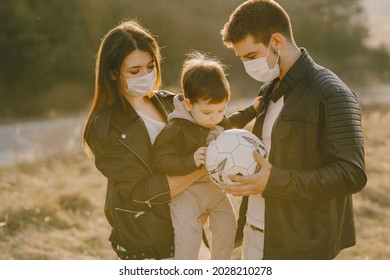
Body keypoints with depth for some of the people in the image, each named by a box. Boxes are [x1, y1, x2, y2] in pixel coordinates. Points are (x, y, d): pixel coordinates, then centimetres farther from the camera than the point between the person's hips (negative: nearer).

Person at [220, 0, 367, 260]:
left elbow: (352, 175, -19)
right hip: (256, 235, 8)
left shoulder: (332, 94, -14)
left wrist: (275, 181, -25)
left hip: (298, 245, -8)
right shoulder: (269, 92, 13)